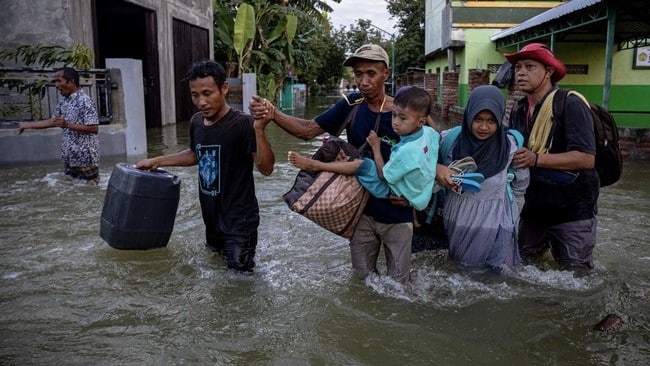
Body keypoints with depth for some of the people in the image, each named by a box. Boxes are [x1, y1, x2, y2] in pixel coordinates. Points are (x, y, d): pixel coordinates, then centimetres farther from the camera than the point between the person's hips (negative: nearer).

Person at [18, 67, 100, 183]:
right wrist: (28, 125, 22)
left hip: (86, 159, -9)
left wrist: (67, 125, -24)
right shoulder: (64, 101, 11)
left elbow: (94, 128, -21)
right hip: (69, 159, 9)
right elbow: (53, 121, 22)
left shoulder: (85, 101, -16)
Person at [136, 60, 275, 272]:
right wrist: (157, 161, 18)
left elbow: (266, 168, -27)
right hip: (211, 218, 7)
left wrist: (259, 130, -39)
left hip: (239, 220, -7)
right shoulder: (196, 122, 0)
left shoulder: (242, 124, -21)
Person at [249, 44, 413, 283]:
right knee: (362, 277, 19)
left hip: (397, 214, -3)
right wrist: (273, 114, -21)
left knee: (397, 282, 13)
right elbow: (308, 130, -5)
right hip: (362, 210, 3)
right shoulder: (351, 105, -6)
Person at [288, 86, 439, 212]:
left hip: (394, 193, -9)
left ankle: (314, 165, -8)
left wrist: (375, 147, -13)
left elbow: (383, 175, -20)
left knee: (361, 165, -18)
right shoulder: (430, 132, -11)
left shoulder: (406, 151, -34)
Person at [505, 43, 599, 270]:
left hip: (572, 210, -7)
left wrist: (536, 159, -29)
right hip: (534, 206, 7)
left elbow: (586, 158, -25)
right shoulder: (519, 111, 6)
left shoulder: (570, 105, -17)